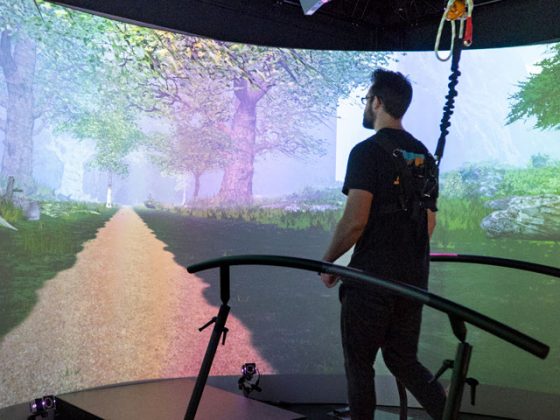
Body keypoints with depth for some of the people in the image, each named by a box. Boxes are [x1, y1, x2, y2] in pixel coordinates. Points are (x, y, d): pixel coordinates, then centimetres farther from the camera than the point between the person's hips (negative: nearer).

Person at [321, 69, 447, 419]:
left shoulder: (367, 151, -12)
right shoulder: (423, 154, 11)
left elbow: (355, 221, -19)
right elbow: (429, 222, 15)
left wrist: (328, 261, -5)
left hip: (371, 278, -7)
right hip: (414, 279, 7)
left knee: (359, 364, 9)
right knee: (403, 360, 18)